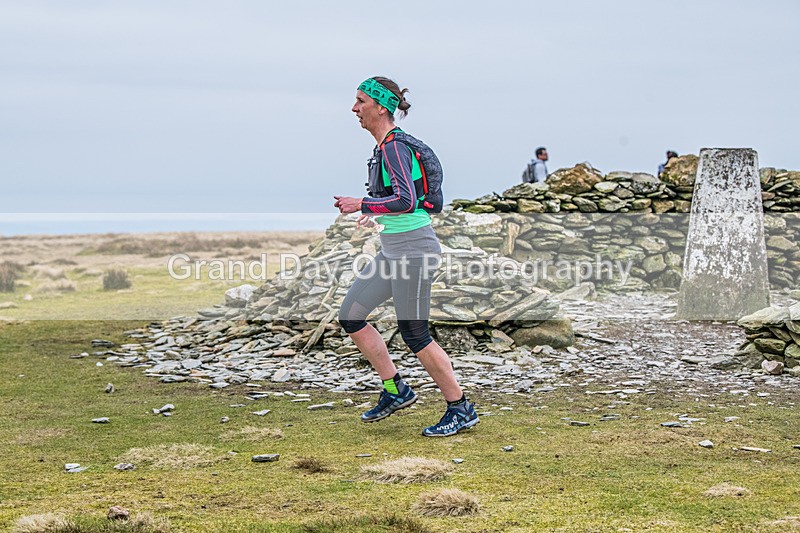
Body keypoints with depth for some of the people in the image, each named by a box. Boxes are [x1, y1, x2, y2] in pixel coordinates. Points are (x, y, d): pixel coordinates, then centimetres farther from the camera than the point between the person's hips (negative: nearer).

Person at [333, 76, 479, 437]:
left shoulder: (394, 148, -18)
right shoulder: (384, 146, 12)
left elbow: (407, 201, -29)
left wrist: (362, 204, -20)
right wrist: (378, 213, 23)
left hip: (413, 248, -10)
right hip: (392, 249, 10)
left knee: (414, 334, -4)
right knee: (350, 317, 8)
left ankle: (461, 409, 8)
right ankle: (395, 390, 16)